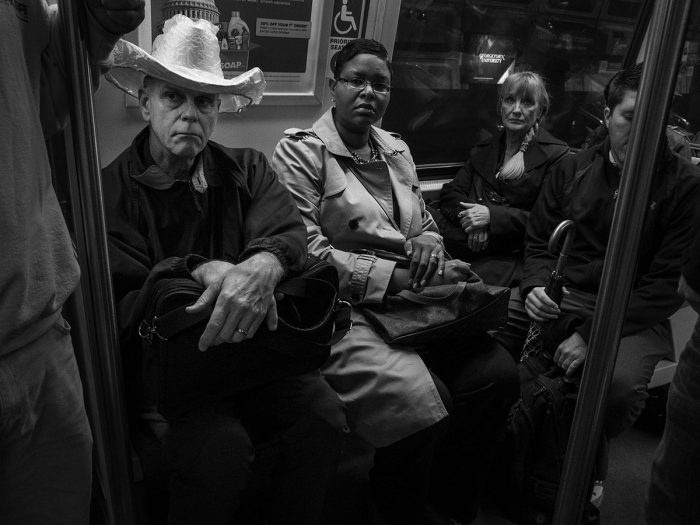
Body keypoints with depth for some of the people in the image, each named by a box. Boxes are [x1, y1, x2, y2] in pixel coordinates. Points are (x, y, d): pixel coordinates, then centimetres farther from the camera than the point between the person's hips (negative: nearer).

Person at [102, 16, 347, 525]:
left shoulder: (246, 168, 9)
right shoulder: (111, 191, -3)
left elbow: (288, 229, -9)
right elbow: (122, 308, -8)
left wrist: (261, 267, -33)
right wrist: (198, 271, -24)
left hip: (255, 344, 3)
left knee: (325, 417, -20)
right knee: (222, 449, -28)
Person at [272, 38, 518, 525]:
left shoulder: (397, 150, 19)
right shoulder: (300, 150, -2)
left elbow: (426, 227, 24)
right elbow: (307, 251, -12)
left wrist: (429, 244, -2)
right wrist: (396, 276, -16)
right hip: (344, 306, -6)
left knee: (497, 373, -13)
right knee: (419, 396, -28)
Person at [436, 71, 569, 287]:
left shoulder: (556, 155, 5)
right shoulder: (483, 150, 23)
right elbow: (451, 192, 13)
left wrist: (492, 216, -13)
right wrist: (470, 218, -10)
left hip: (509, 256, -4)